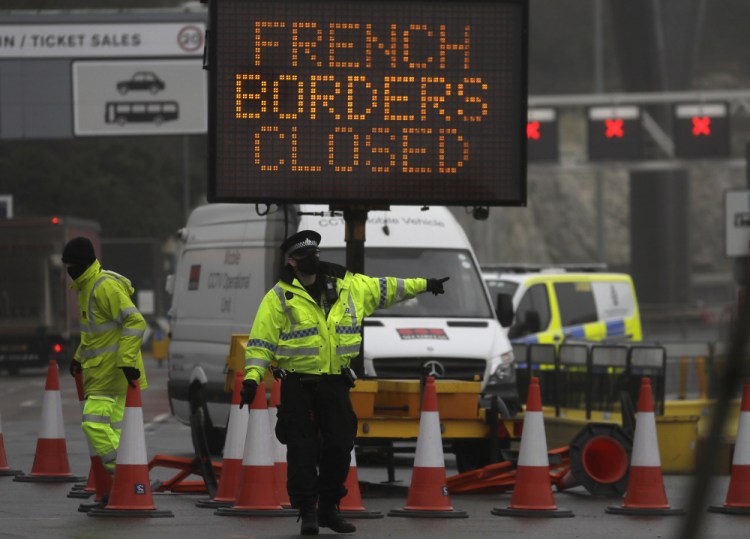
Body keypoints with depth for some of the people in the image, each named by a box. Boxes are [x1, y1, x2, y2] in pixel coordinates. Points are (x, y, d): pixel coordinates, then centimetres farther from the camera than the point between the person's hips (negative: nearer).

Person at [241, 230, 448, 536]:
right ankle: (307, 513, 4)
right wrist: (252, 377, -16)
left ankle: (329, 509, 19)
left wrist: (424, 285, 23)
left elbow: (384, 289, 19)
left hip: (335, 384, 4)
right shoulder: (280, 297, -5)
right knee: (302, 450, -4)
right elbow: (262, 340, -6)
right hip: (298, 385, -4)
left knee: (340, 446, 5)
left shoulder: (348, 287, 7)